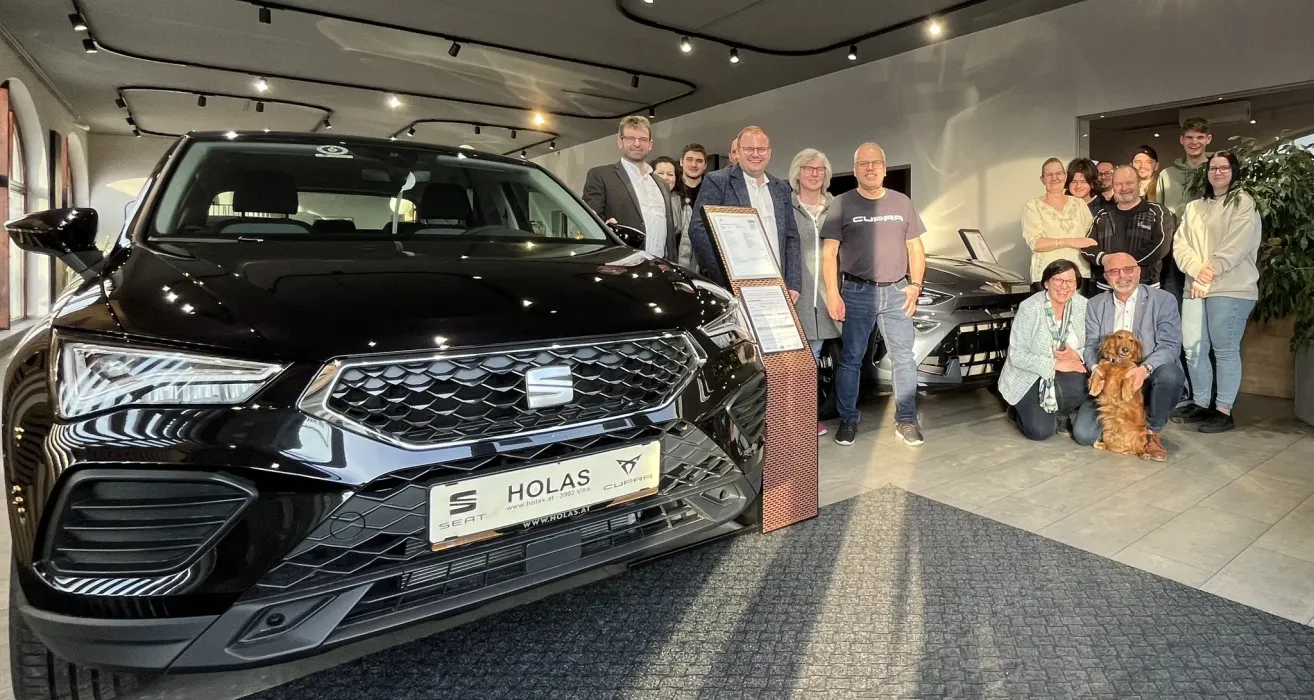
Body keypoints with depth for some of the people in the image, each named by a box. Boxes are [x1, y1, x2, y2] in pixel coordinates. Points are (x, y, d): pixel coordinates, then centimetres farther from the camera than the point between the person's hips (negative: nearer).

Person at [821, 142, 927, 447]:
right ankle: (848, 419, 12)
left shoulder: (902, 202, 11)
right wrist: (833, 294, -12)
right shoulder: (842, 204, 2)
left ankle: (906, 420, 13)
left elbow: (915, 248, 14)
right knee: (850, 359, 2)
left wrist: (915, 284, 1)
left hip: (896, 291, 3)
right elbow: (829, 253, -3)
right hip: (857, 293, -2)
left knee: (904, 358, 3)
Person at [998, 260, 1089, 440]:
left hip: (1065, 373, 4)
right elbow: (1017, 356, -20)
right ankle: (1022, 409, 16)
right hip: (1029, 376, -4)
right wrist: (1055, 364, -25)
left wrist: (1076, 355, -22)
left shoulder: (1083, 306, -5)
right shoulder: (1029, 308, -18)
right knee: (1041, 430, -20)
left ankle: (1059, 413, 3)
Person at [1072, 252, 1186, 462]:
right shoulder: (1095, 305, 7)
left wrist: (1145, 369, -32)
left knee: (1170, 374, -38)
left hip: (1149, 380, -1)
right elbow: (1091, 345, 3)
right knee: (1083, 434, -18)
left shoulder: (1164, 300, -2)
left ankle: (1152, 431, -10)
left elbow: (1170, 346, -12)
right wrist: (1096, 368, -21)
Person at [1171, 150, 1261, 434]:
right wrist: (1197, 271, -10)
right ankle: (1200, 404, 18)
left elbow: (1238, 244, -9)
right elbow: (1180, 245, 7)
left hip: (1231, 288, -5)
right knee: (1193, 349, 5)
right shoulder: (1193, 207, 18)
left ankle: (1224, 411, 3)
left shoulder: (1244, 203, 3)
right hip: (1195, 288, 5)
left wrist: (1211, 270, -15)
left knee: (1225, 350, -4)